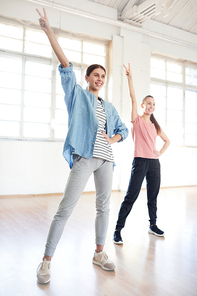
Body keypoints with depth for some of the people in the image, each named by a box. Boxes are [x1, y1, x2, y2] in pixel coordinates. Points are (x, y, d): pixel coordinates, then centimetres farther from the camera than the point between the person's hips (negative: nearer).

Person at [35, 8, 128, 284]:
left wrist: (113, 138, 1)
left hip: (106, 159, 6)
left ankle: (99, 253, 26)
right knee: (65, 209, -8)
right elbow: (66, 66, -3)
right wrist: (49, 30, -10)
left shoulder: (110, 107, 20)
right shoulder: (78, 94, 7)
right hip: (84, 158, -6)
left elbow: (123, 129, 23)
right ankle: (46, 261, 2)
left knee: (104, 207, 10)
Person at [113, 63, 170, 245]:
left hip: (154, 163, 6)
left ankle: (153, 225, 31)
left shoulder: (155, 125, 15)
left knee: (153, 196, 14)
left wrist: (161, 153, 9)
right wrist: (130, 77, -17)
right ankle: (118, 230, 1)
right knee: (131, 197, -7)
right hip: (140, 162, -6)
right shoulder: (137, 120, 1)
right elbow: (133, 98, -10)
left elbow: (167, 140, 26)